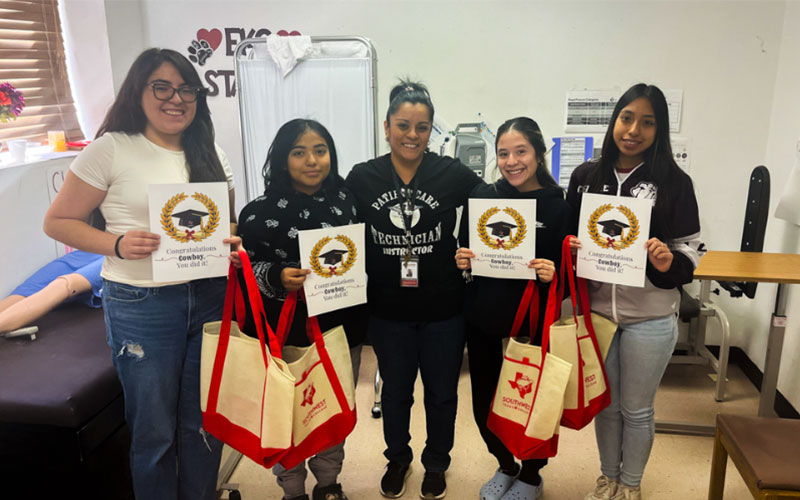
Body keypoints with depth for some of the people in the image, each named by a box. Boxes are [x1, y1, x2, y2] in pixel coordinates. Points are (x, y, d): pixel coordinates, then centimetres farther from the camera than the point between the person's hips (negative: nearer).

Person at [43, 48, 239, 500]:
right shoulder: (112, 149, -5)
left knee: (205, 421, 16)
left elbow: (231, 223, 17)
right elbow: (58, 221, -2)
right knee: (154, 430, 8)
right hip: (140, 305, -4)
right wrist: (116, 244, -18)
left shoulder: (210, 154, 10)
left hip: (209, 298, 4)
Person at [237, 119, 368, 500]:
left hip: (342, 329, 3)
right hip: (286, 334, -2)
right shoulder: (260, 212, -6)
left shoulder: (348, 202, 1)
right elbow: (245, 267, -5)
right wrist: (277, 277, -21)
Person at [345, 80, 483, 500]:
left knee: (441, 391, 17)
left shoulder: (452, 174, -10)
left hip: (444, 309, 0)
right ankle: (397, 458, 46)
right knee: (395, 390, 20)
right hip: (388, 311, 1)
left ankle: (436, 463, 43)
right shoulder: (362, 178, -6)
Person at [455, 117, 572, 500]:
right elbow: (463, 255, 9)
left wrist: (554, 274, -25)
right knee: (484, 405, 12)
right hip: (483, 322, 3)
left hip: (535, 325, -3)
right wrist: (462, 261, -12)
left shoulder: (561, 204, -9)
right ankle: (506, 466, 43)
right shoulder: (482, 196, -1)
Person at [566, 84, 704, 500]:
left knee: (636, 408, 14)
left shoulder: (674, 182, -7)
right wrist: (569, 248, -12)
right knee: (605, 403, 18)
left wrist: (668, 262, -24)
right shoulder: (585, 176, 0)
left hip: (650, 318, -2)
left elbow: (691, 250, -4)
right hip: (596, 311, 2)